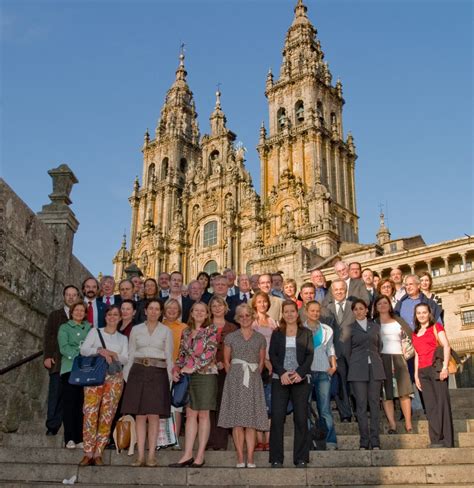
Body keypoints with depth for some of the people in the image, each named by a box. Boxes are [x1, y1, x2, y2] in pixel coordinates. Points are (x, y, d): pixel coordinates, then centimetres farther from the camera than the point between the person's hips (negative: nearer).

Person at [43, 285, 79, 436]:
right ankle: (52, 427, 4)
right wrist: (47, 357, -4)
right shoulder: (55, 315, 13)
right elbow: (48, 337, 8)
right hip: (58, 362, 0)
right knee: (56, 394, -2)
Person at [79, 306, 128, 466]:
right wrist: (100, 350, -15)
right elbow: (83, 349, 0)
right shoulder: (95, 332, 14)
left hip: (114, 378, 1)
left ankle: (98, 453, 2)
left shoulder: (123, 338, 18)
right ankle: (88, 453, -5)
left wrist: (113, 354, -13)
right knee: (90, 412, -11)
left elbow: (126, 358, 5)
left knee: (107, 415, -4)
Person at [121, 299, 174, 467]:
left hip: (158, 373, -1)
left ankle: (151, 455, 3)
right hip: (138, 372, 1)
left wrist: (170, 378, -1)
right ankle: (140, 456, 6)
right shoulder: (136, 329, 10)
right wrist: (126, 376, 4)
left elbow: (169, 356, 7)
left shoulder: (166, 331, 8)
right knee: (140, 415, 1)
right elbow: (130, 354, 11)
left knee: (154, 415, -3)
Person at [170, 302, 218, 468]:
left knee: (203, 414, 1)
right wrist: (176, 369, -1)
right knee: (190, 414, 4)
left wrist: (193, 366, -19)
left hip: (206, 375, -4)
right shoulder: (186, 332, 13)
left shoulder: (212, 330, -2)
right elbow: (182, 354, 15)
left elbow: (210, 353, -12)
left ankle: (200, 455, 5)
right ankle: (187, 455, 5)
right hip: (188, 376, 5)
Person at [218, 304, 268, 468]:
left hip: (253, 380, 1)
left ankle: (250, 459, 1)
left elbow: (261, 361, 14)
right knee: (237, 420, -3)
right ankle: (240, 458, 3)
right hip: (235, 379, -1)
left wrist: (254, 375, 4)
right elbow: (226, 360, 9)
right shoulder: (231, 337, 8)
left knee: (251, 420, -2)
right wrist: (234, 377, 2)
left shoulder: (260, 338, 11)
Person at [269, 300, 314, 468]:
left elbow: (310, 355, 1)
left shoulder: (306, 333, 10)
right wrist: (282, 373, -13)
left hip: (301, 379, 0)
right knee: (277, 418, -4)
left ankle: (301, 458, 8)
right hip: (280, 379, 0)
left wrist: (300, 373, -13)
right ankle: (276, 459, 3)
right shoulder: (276, 334, 11)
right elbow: (272, 355, 2)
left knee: (301, 418, -1)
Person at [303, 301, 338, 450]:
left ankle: (330, 441, -3)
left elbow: (330, 349, 18)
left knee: (325, 408, -5)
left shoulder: (327, 330, 15)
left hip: (323, 371, 1)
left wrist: (333, 365, 3)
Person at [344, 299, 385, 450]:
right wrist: (354, 367, 3)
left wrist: (376, 362, 8)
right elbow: (346, 351, 6)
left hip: (375, 368, 2)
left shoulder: (375, 327, 14)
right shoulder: (350, 329, 7)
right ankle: (364, 442, 0)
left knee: (374, 403, 0)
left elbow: (379, 346, 17)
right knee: (361, 405, -4)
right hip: (358, 370, -2)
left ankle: (375, 441, 3)